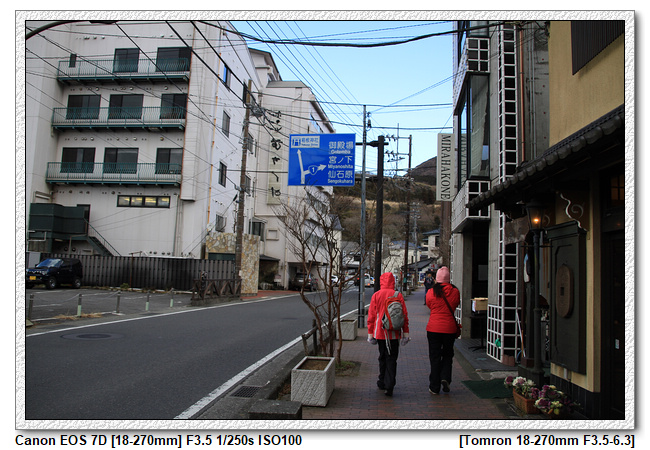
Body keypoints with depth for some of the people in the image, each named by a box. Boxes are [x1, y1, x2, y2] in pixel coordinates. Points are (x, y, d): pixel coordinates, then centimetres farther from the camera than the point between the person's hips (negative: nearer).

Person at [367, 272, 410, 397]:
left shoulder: (376, 295, -2)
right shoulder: (398, 295, -3)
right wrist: (405, 332, 5)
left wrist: (370, 333, 7)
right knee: (391, 359, 2)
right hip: (394, 333, -1)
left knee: (383, 357, 17)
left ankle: (382, 382, 26)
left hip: (380, 332, 1)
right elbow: (404, 315, -1)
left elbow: (371, 316, 0)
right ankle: (389, 386, -7)